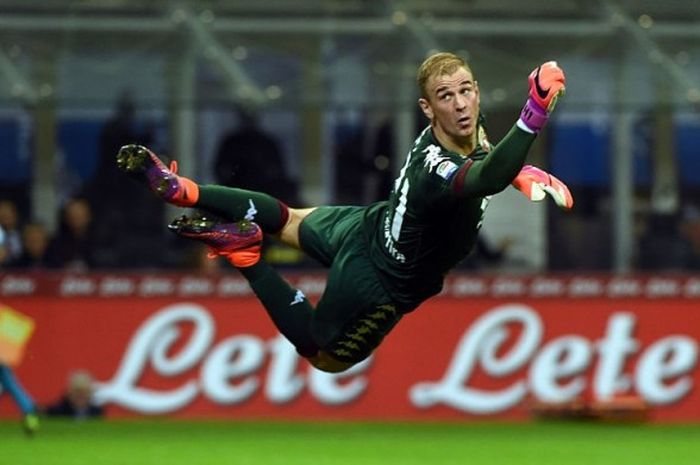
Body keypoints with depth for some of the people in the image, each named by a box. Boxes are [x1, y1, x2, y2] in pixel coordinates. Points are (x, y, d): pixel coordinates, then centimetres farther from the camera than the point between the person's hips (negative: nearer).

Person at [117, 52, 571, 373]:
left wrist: (523, 171, -1)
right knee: (325, 355, 21)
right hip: (379, 286, -7)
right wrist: (534, 117, -77)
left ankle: (178, 189, 25)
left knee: (290, 220, 35)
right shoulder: (439, 170, -42)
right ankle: (245, 256, 6)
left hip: (368, 227, 7)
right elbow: (486, 180, -67)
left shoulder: (466, 129, -15)